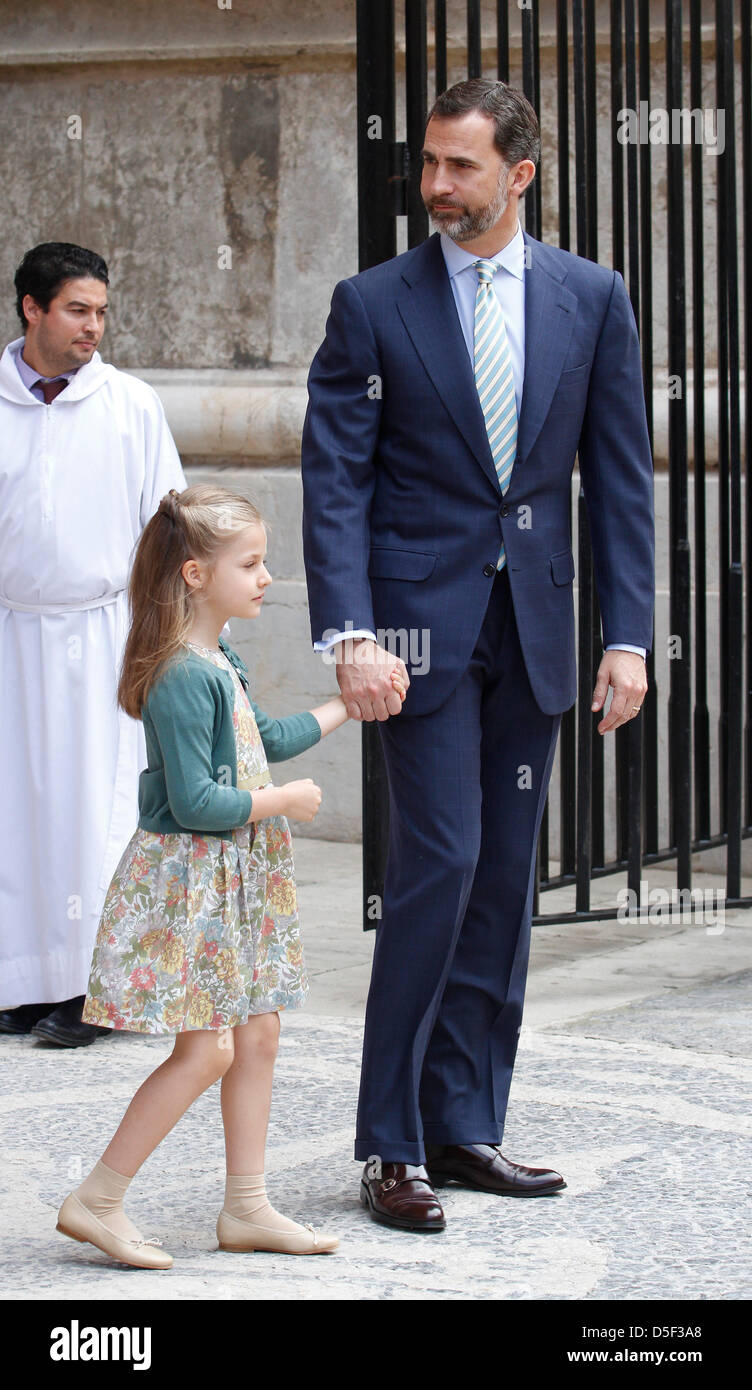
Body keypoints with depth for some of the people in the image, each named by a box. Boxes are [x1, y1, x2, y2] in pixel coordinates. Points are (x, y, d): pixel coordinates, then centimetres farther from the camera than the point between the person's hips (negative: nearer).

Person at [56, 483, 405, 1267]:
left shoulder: (217, 663, 10)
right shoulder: (182, 677, -21)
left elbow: (265, 740, 27)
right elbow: (194, 801, -24)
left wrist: (349, 705, 29)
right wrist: (284, 801, -14)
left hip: (237, 877, 10)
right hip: (188, 878, -10)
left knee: (257, 1034, 11)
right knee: (206, 1049, -9)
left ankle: (247, 1208, 18)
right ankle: (95, 1201, -1)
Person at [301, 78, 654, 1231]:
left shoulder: (591, 299, 5)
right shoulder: (374, 305, -2)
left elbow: (620, 475, 6)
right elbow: (335, 480, -5)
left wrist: (628, 637, -1)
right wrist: (351, 635, -16)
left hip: (533, 626, 4)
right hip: (423, 619, -3)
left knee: (505, 876, 6)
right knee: (438, 865, -10)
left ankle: (465, 1127, 15)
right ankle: (391, 1147, -2)